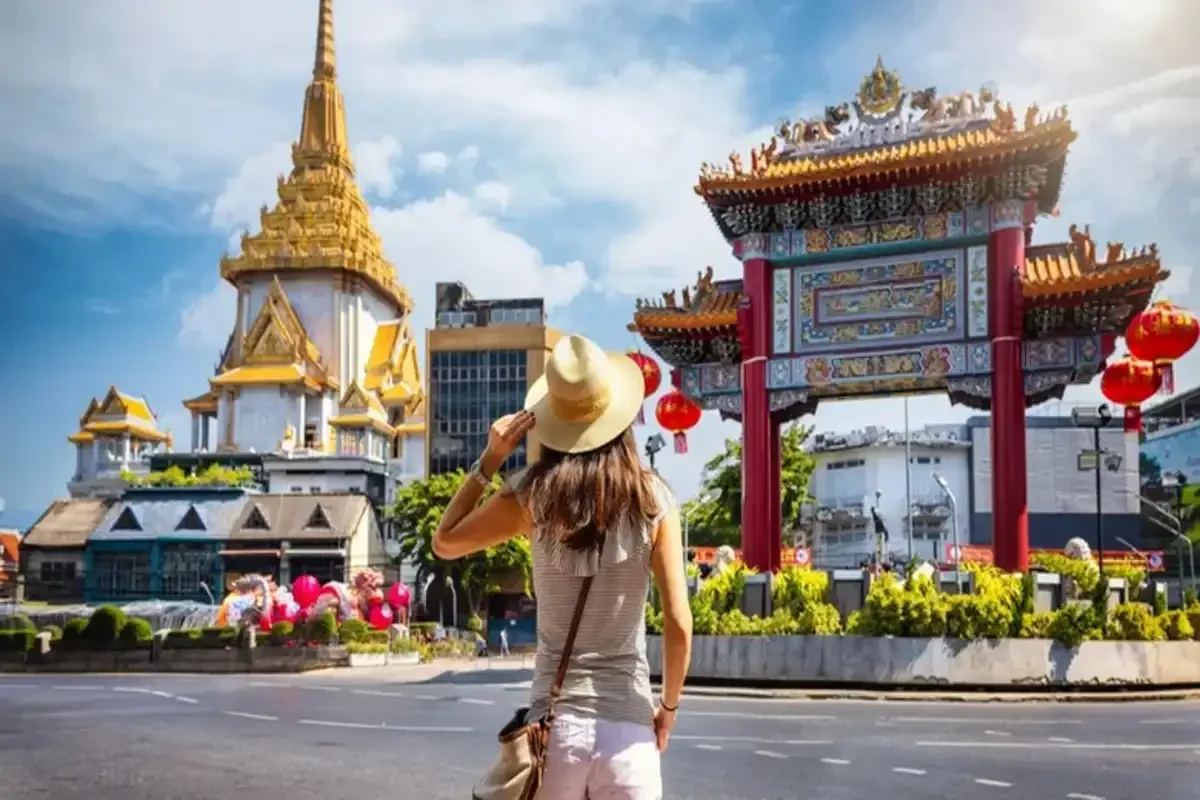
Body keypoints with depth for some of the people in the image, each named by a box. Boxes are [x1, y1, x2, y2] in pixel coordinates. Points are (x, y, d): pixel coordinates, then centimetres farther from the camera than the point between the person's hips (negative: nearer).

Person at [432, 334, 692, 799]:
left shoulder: (534, 495, -5)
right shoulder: (652, 500, -5)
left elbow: (444, 543, 10)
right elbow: (679, 625, -7)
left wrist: (488, 461, 6)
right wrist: (669, 706, 9)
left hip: (554, 722, 1)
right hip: (628, 726, 0)